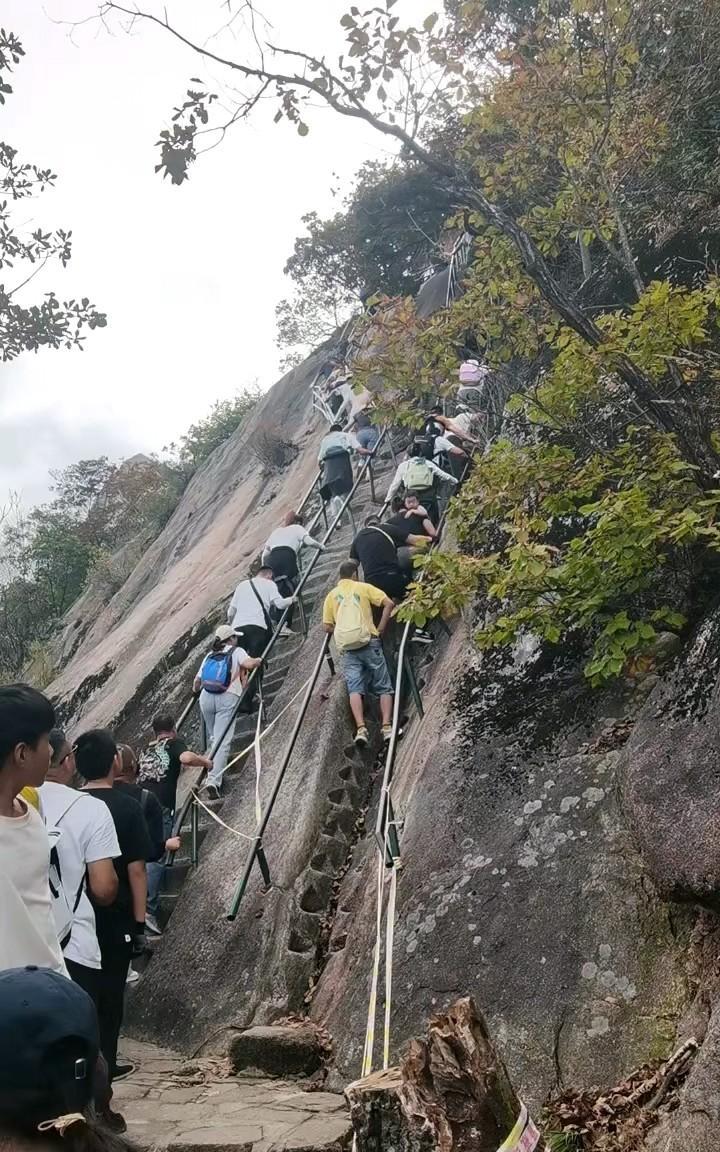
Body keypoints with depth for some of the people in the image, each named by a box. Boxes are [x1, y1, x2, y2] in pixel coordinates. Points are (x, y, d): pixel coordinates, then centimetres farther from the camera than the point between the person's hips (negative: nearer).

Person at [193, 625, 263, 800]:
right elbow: (248, 664, -10)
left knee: (212, 737, 21)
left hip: (206, 697, 5)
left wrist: (196, 690, 47)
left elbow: (197, 681, 25)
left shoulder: (210, 655, 24)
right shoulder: (236, 651, 11)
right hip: (227, 697, -4)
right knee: (222, 741, -10)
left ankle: (212, 772, 24)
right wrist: (258, 660, 11)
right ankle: (214, 781, -22)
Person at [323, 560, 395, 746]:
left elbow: (327, 626, 13)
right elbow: (389, 604, 1)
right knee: (384, 687, 2)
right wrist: (380, 629, 6)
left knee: (355, 689, -6)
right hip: (369, 642, -2)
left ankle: (361, 729, -24)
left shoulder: (331, 595, 17)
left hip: (347, 647, 2)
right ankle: (387, 727, -12)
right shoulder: (363, 587, 11)